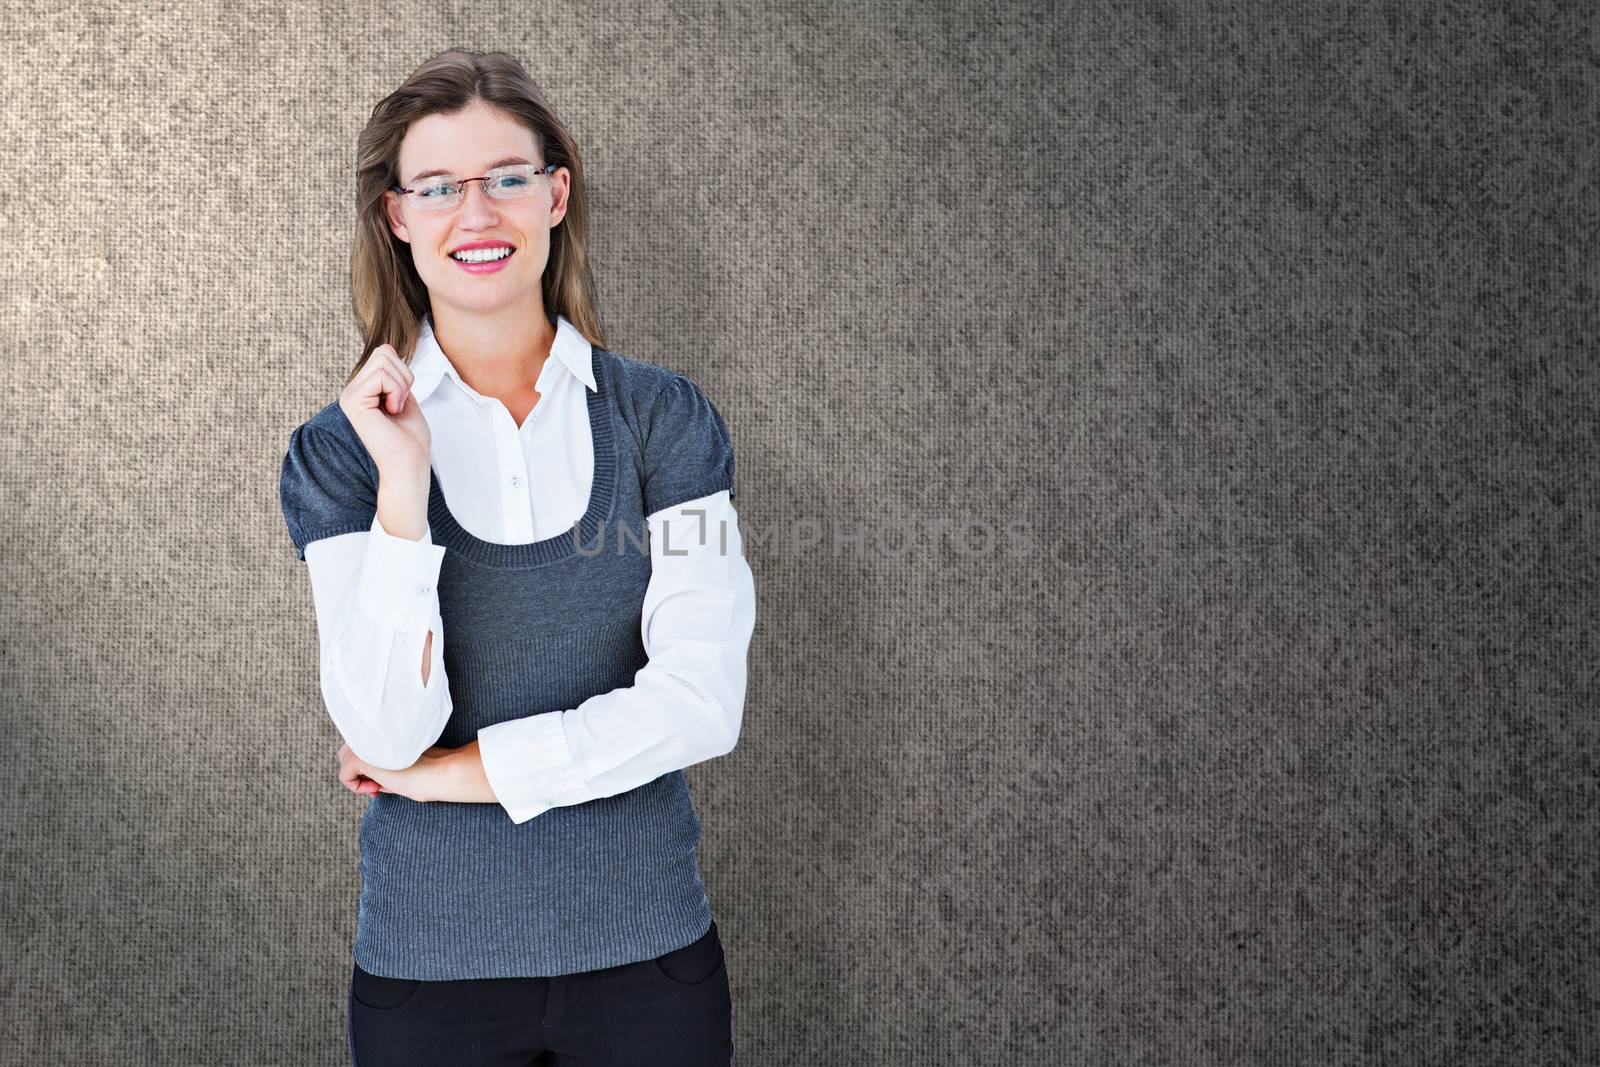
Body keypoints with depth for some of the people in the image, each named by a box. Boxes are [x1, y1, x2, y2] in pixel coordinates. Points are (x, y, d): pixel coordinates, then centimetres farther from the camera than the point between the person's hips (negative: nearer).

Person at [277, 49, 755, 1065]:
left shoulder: (666, 416, -2)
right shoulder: (341, 448, -2)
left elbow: (699, 702, -11)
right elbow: (388, 731, -13)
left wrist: (454, 772, -10)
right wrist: (403, 482, -20)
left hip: (649, 950, 0)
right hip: (428, 968, 0)